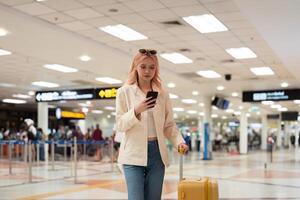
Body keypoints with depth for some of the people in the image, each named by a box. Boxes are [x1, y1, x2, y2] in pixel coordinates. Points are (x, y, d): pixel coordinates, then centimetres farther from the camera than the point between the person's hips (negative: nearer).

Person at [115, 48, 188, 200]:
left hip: (157, 153, 3)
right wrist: (137, 111, -20)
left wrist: (179, 141, -8)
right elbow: (120, 125, -3)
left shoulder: (163, 94, 10)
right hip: (134, 154, -3)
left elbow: (169, 125, 10)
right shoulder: (124, 92, 2)